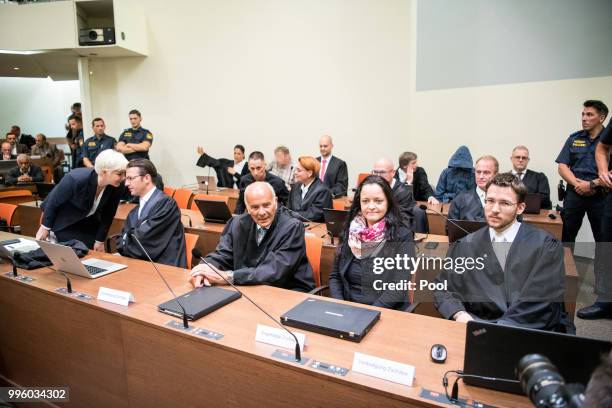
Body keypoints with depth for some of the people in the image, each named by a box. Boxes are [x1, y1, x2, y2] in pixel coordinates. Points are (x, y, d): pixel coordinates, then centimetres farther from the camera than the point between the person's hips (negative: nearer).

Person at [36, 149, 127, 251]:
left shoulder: (117, 187, -25)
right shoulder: (76, 179, -35)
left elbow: (108, 215, -10)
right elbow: (53, 201, -18)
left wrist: (100, 240, -4)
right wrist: (45, 227, -7)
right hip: (62, 222, -3)